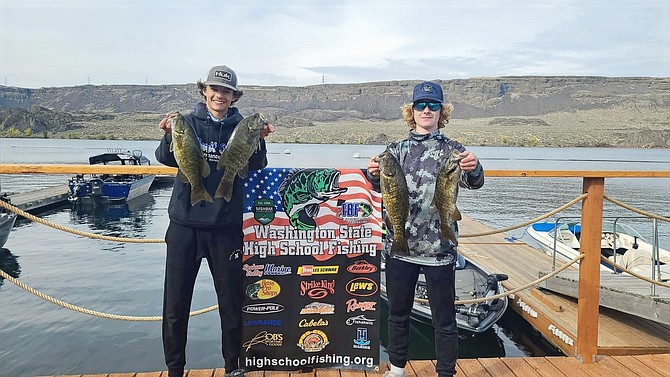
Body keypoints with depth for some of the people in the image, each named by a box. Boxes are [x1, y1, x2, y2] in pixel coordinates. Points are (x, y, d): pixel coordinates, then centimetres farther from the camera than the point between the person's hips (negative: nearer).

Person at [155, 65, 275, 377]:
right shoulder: (188, 122, 3)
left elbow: (256, 166, -6)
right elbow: (166, 159, -8)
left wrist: (259, 140, -23)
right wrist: (169, 135, -28)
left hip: (226, 225, 0)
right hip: (185, 223, 0)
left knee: (231, 301, 8)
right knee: (175, 302, 6)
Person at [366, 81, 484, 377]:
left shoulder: (452, 150, 1)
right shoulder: (397, 149, 9)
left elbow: (474, 182, -15)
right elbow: (382, 187, -2)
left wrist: (473, 169, -38)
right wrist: (374, 174, -25)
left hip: (438, 249, -2)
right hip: (399, 245, 3)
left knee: (444, 318, 7)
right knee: (397, 312, 16)